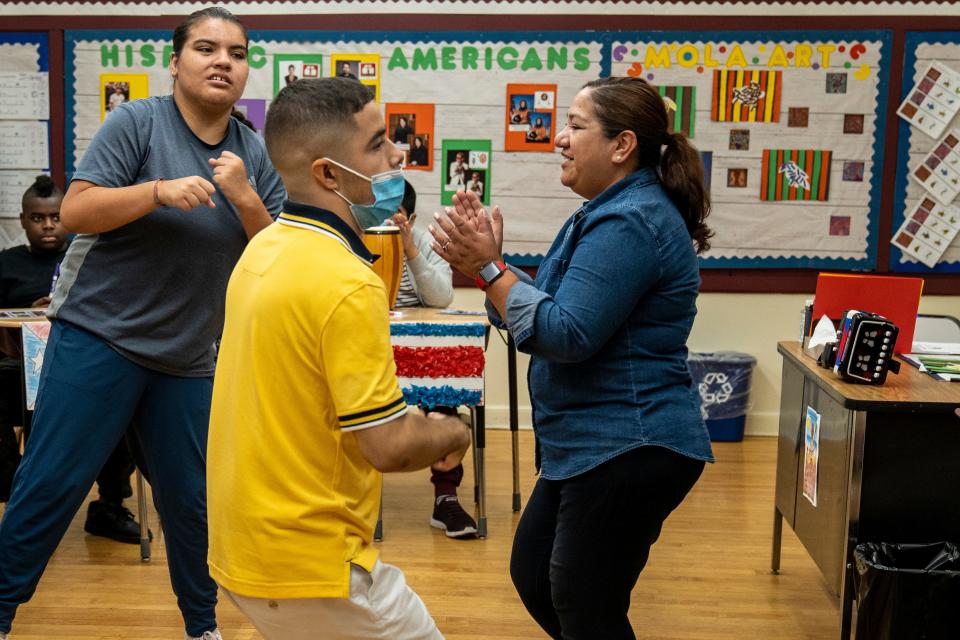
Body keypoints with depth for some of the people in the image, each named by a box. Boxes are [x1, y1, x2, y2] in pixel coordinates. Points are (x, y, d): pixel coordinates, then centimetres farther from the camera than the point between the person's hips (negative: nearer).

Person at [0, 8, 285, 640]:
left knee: (191, 500, 9)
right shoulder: (138, 122, -6)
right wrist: (160, 191, -26)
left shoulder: (255, 156, 5)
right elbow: (74, 212, -12)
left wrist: (244, 198, -16)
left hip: (189, 358, 4)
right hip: (98, 335, -3)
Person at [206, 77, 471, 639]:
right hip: (309, 564, -9)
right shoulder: (347, 284, -25)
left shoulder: (264, 250, 4)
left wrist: (419, 424, 11)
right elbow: (389, 446, -23)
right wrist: (452, 433, -2)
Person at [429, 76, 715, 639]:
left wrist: (489, 266, -18)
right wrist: (484, 261, -3)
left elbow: (565, 336, -23)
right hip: (594, 446, 11)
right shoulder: (612, 212, 14)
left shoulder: (629, 223, -20)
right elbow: (549, 309, 12)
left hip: (627, 452, -11)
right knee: (533, 576, 20)